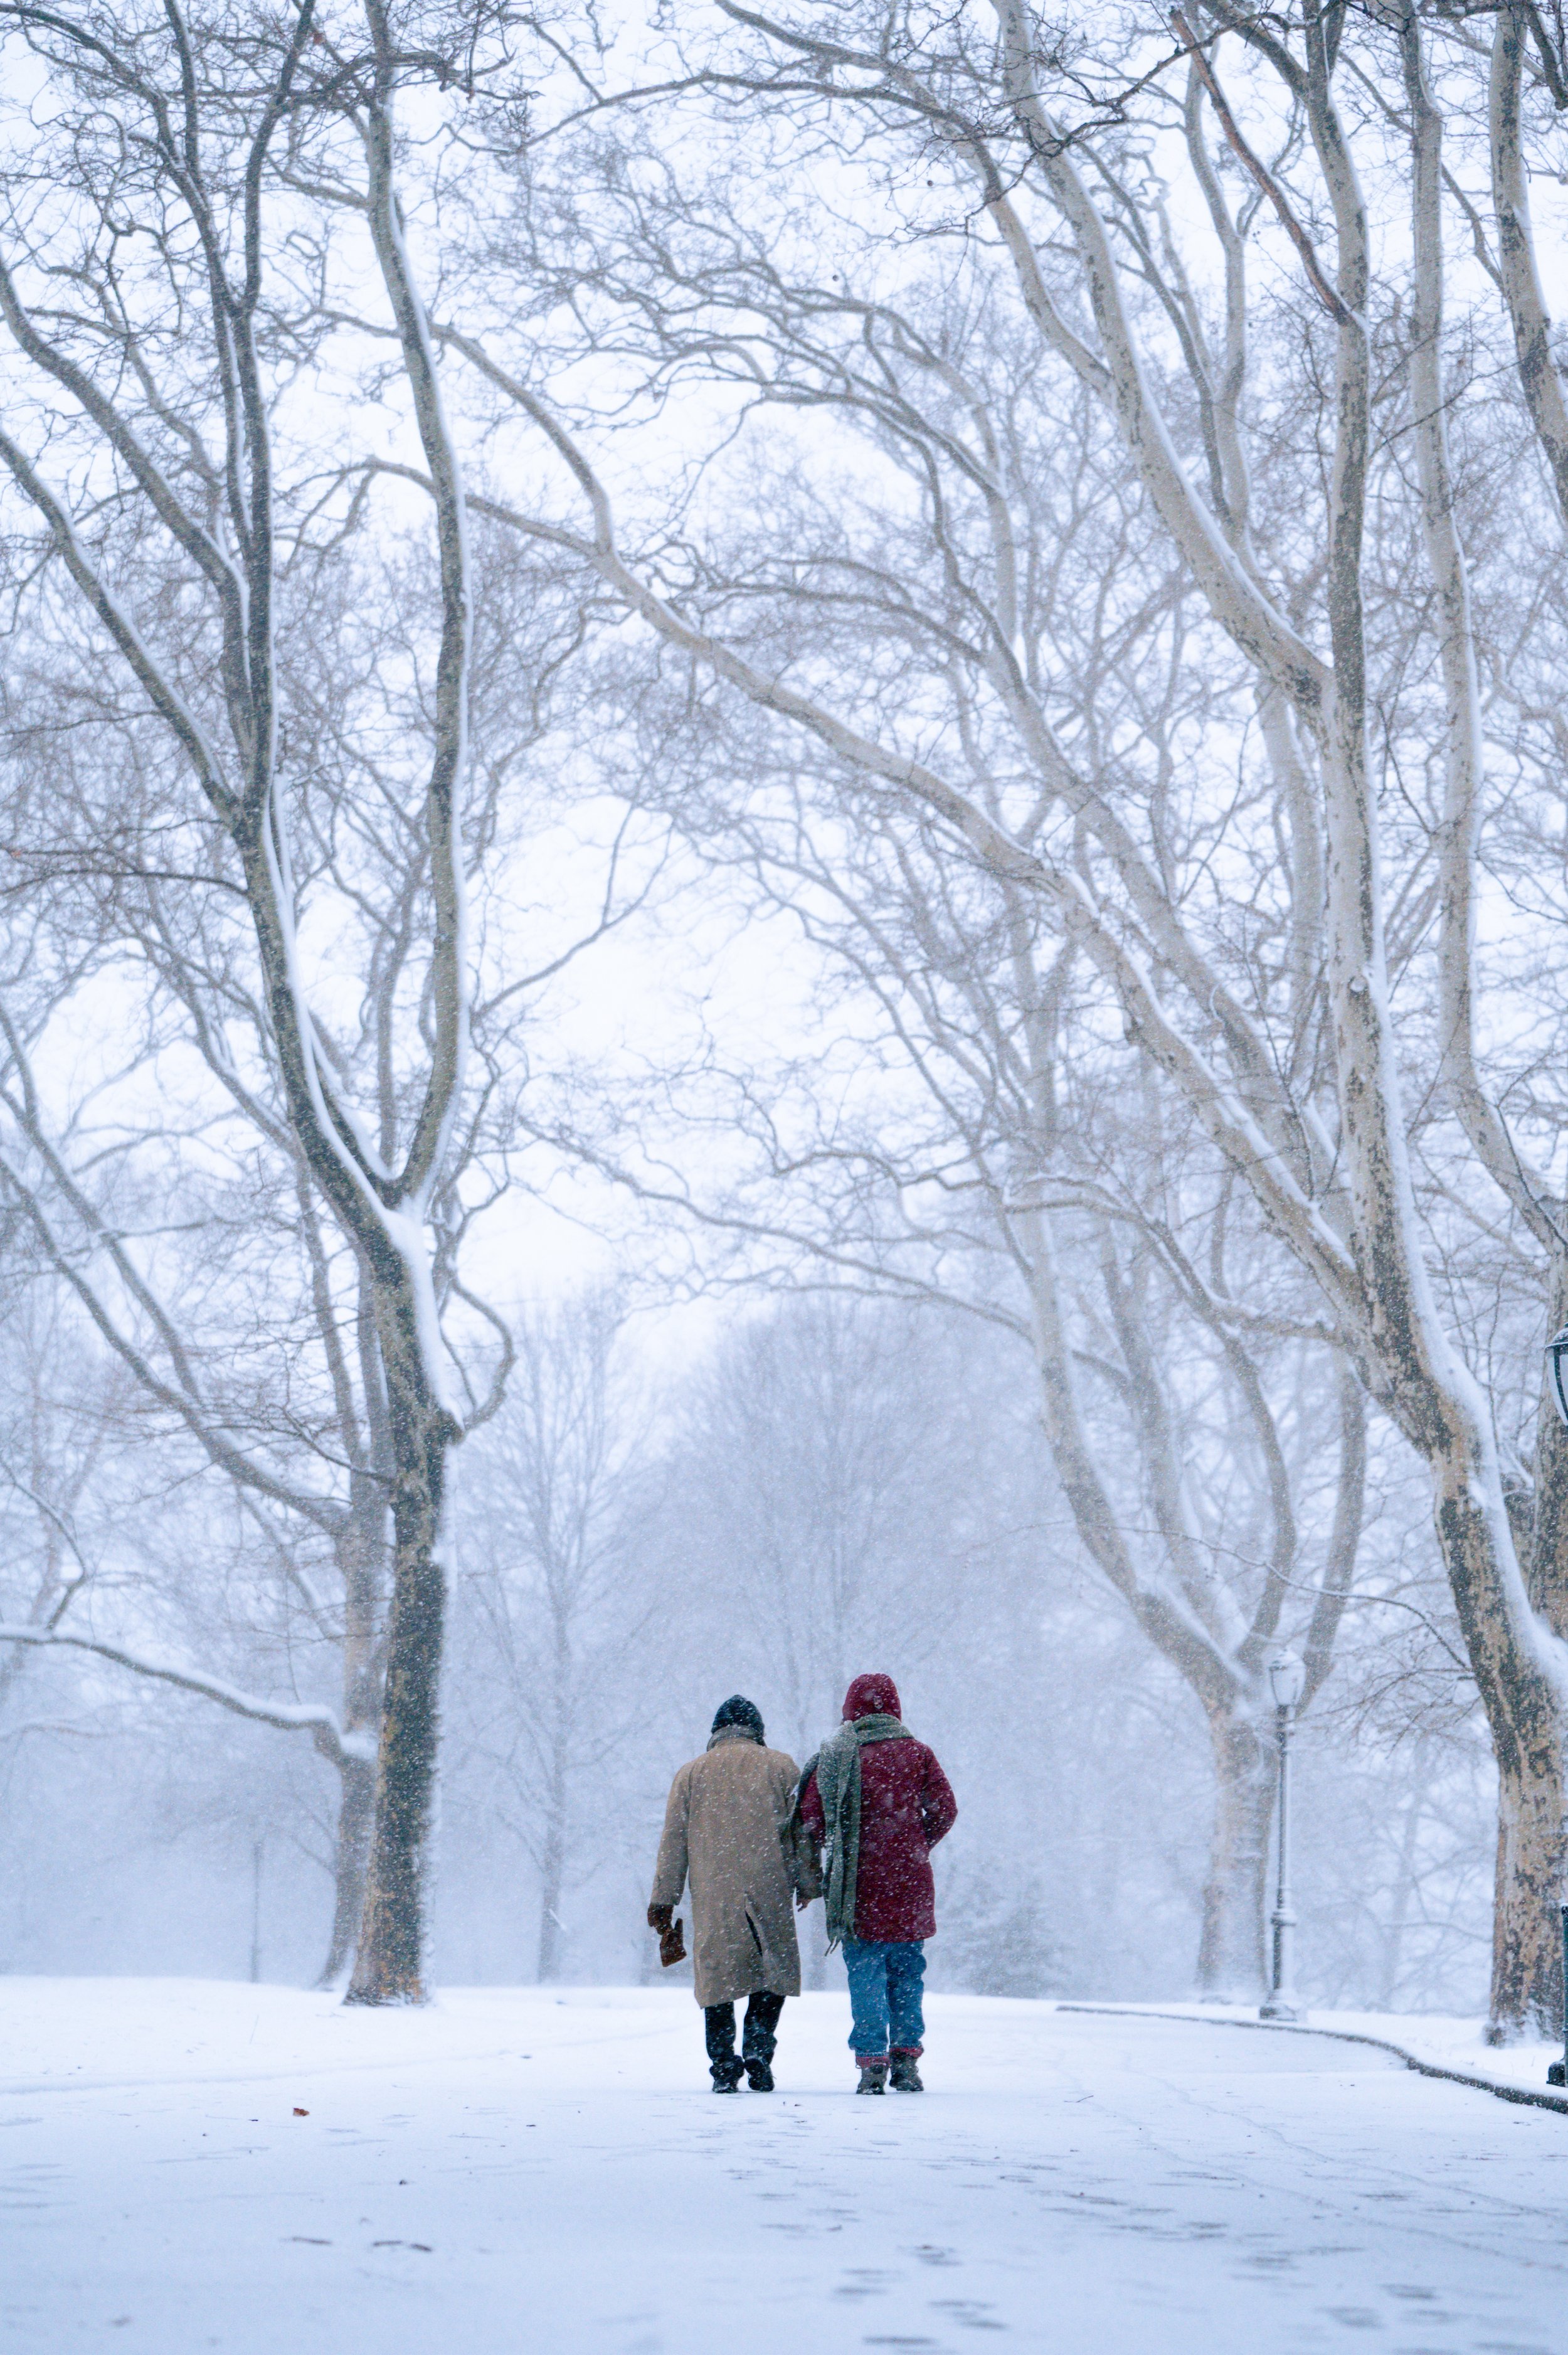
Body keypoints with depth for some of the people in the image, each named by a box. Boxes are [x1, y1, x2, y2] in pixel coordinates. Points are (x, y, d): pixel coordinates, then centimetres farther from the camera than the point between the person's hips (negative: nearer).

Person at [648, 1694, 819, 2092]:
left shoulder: (691, 1773, 11)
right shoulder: (780, 1767, 9)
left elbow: (673, 1843, 10)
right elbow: (802, 1830, 6)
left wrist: (663, 1902, 12)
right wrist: (807, 1882, 14)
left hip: (711, 1894, 1)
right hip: (768, 1890, -1)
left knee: (717, 1977, 6)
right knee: (774, 1969, 10)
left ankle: (724, 2068, -1)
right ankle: (757, 2051, -7)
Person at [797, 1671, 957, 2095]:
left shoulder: (835, 1756, -1)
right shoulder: (916, 1753, 3)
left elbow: (810, 1814, -5)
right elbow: (944, 1809, 2)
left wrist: (821, 1854, 13)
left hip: (860, 1881, -1)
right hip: (910, 1880, 2)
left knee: (865, 1972, 2)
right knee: (907, 1970, 13)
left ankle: (872, 2063, -5)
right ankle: (906, 2059, 11)